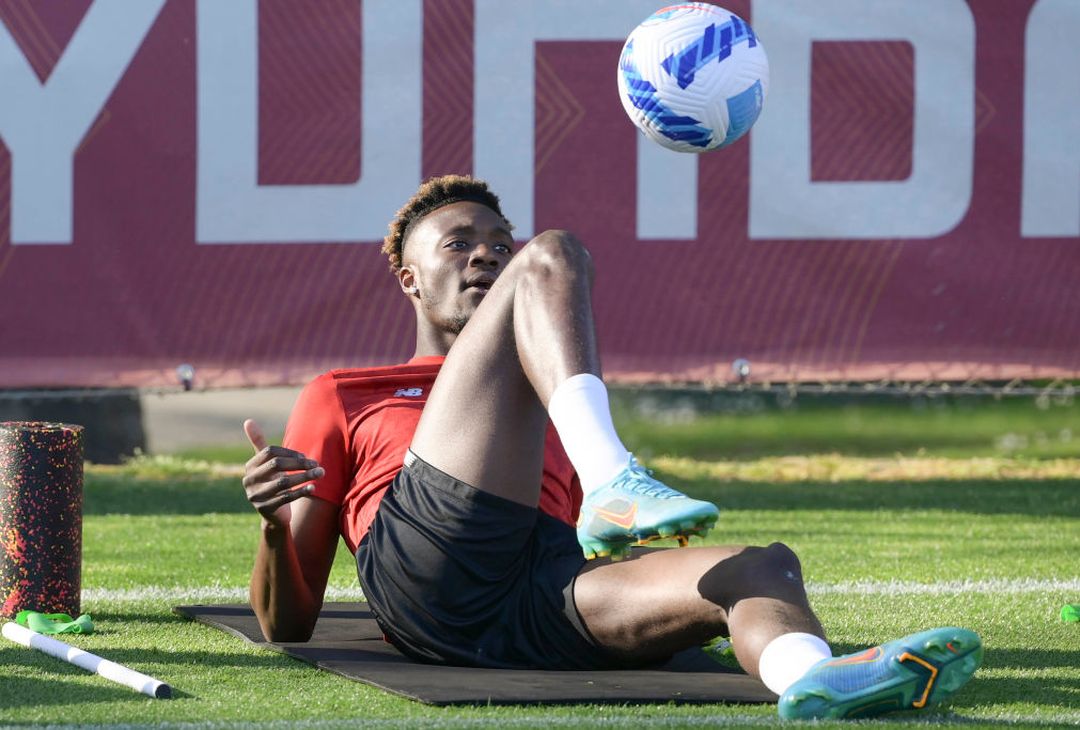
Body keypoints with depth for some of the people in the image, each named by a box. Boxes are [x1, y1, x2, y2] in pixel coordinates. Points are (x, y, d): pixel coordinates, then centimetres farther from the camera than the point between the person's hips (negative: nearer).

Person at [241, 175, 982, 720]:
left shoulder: (555, 431, 43)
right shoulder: (340, 397, 33)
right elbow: (288, 625, 23)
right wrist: (274, 521, 1)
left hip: (541, 617, 4)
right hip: (427, 573, -4)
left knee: (765, 565, -28)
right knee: (552, 257, -8)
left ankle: (812, 679, -67)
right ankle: (613, 483, -39)